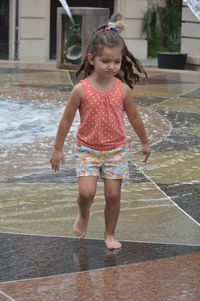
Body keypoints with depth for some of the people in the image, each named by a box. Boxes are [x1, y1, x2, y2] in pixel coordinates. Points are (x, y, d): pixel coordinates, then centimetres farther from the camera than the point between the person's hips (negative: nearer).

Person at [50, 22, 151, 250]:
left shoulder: (123, 89, -8)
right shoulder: (81, 90, -13)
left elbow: (134, 118, 8)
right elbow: (67, 120, -3)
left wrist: (144, 142, 18)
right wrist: (58, 149, 2)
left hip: (116, 150, 2)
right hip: (87, 149, -2)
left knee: (113, 194, 3)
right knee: (86, 192, -13)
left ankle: (109, 234, 24)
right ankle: (83, 214, 22)